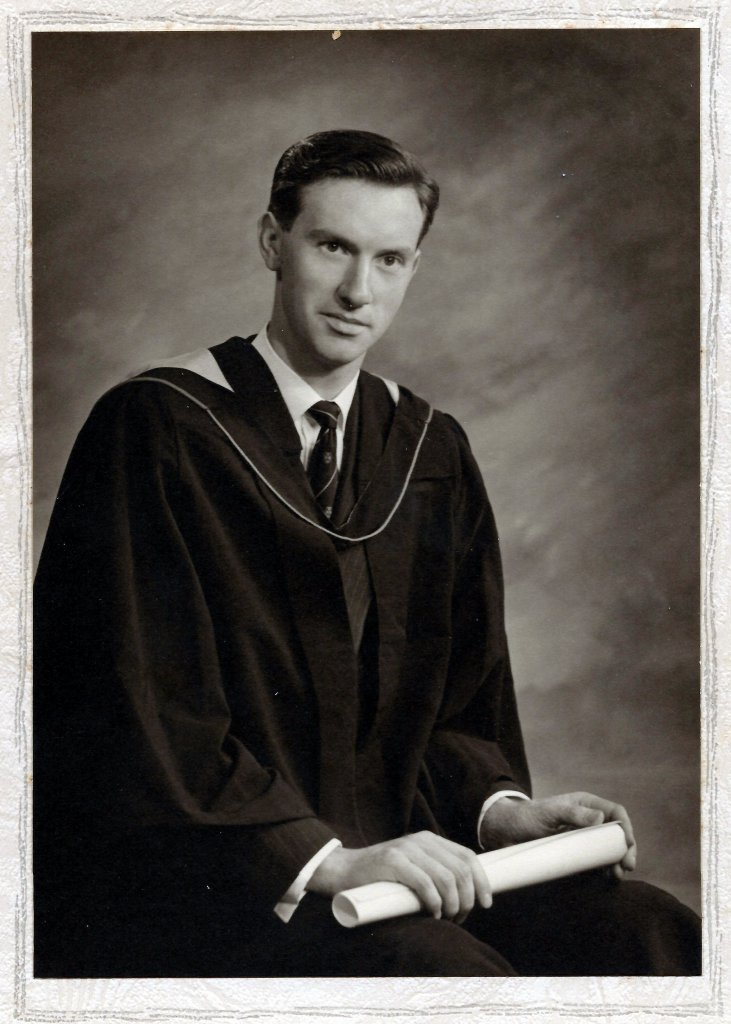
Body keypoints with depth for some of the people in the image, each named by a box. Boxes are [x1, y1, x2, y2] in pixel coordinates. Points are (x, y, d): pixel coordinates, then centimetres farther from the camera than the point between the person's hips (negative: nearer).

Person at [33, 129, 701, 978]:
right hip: (182, 881, -5)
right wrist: (324, 861, -22)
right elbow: (139, 715, -14)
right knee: (446, 971, -30)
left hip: (373, 855, 6)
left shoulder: (432, 453, 12)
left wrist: (497, 806, -5)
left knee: (651, 933, -16)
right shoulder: (154, 430, -7)